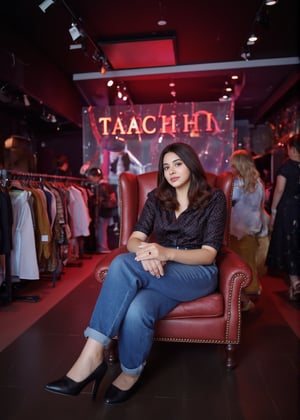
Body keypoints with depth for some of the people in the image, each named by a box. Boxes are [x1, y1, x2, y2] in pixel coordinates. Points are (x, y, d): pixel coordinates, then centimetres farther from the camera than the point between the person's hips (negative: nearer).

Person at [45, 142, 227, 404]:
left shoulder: (214, 198, -2)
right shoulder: (156, 198, 9)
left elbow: (209, 255, -10)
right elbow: (134, 239, -1)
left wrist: (166, 253, -29)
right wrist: (146, 253, -28)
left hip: (198, 274, -3)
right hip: (160, 273, 3)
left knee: (124, 264, -31)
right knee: (137, 310, -36)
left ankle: (92, 356, -19)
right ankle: (130, 374, -12)